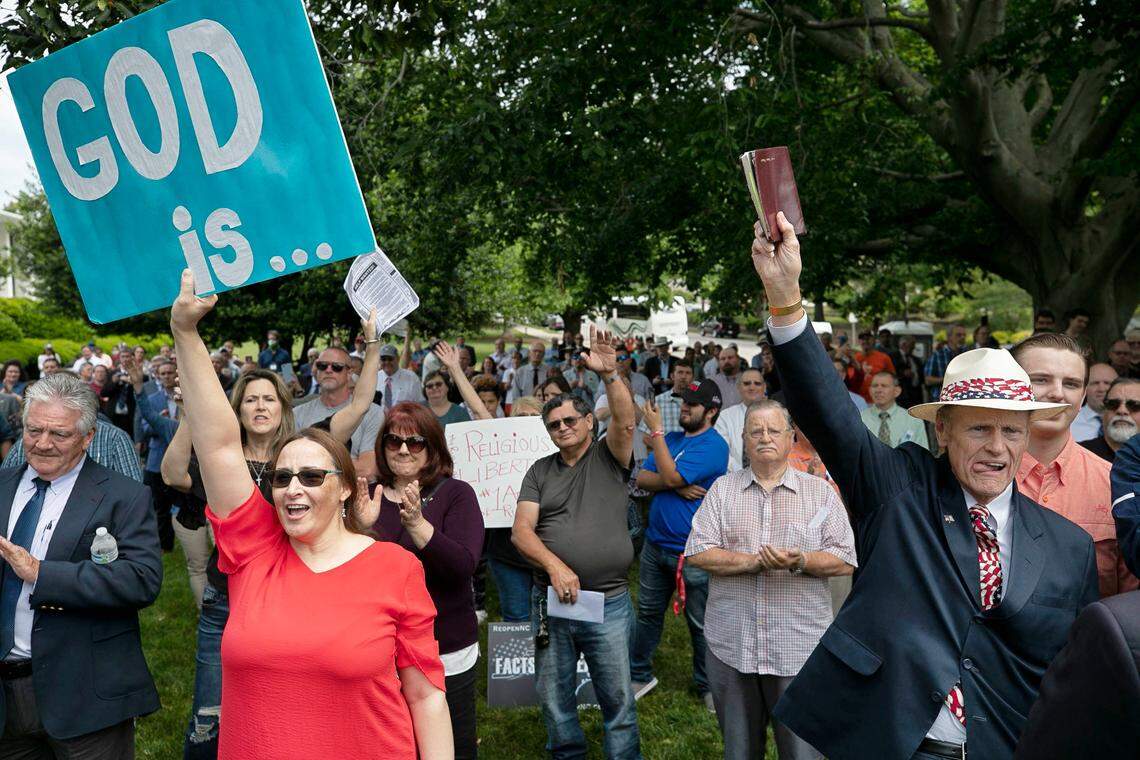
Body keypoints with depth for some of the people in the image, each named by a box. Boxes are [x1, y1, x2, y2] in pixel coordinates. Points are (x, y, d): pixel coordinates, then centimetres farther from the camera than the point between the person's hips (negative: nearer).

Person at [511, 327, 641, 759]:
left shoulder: (609, 458, 1)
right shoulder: (540, 472, 7)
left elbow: (625, 422, -20)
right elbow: (521, 530, -4)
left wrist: (610, 375, -34)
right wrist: (555, 566, -20)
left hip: (610, 601, -3)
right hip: (550, 600, 3)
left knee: (618, 697, 6)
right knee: (553, 695, 15)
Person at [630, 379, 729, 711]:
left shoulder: (714, 445, -14)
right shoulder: (671, 439, 9)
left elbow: (670, 475, -22)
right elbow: (642, 478, 0)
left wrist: (655, 431, -16)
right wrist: (676, 485, -17)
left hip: (693, 550, -6)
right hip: (656, 543, 7)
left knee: (700, 623, 7)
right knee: (648, 613, 16)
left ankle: (707, 685, 24)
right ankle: (639, 674, 30)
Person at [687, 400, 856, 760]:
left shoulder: (821, 492, 4)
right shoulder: (722, 490, 6)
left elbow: (846, 561, -1)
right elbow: (697, 553, -2)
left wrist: (800, 561, -19)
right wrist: (754, 561, -15)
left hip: (800, 648, -1)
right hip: (731, 645, 2)